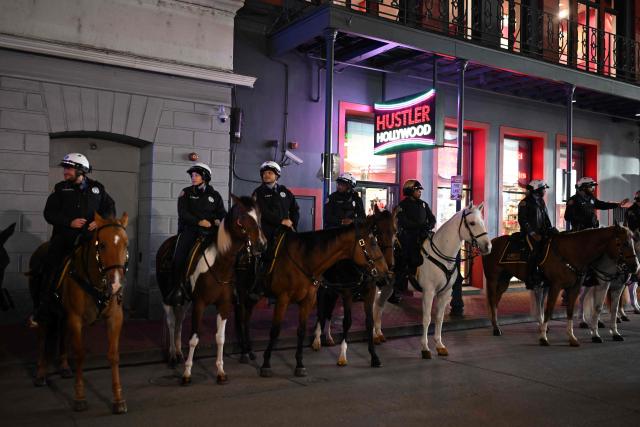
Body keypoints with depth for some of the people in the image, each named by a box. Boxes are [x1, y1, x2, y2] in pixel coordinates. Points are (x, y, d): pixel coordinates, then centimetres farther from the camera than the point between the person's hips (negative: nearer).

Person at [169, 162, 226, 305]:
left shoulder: (214, 195, 15)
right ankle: (178, 289, -12)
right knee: (180, 255, -20)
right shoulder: (186, 192, 11)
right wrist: (199, 221, -14)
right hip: (189, 228, -1)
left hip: (209, 231, 1)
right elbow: (183, 213, 0)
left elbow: (222, 212, 14)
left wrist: (219, 220, -10)